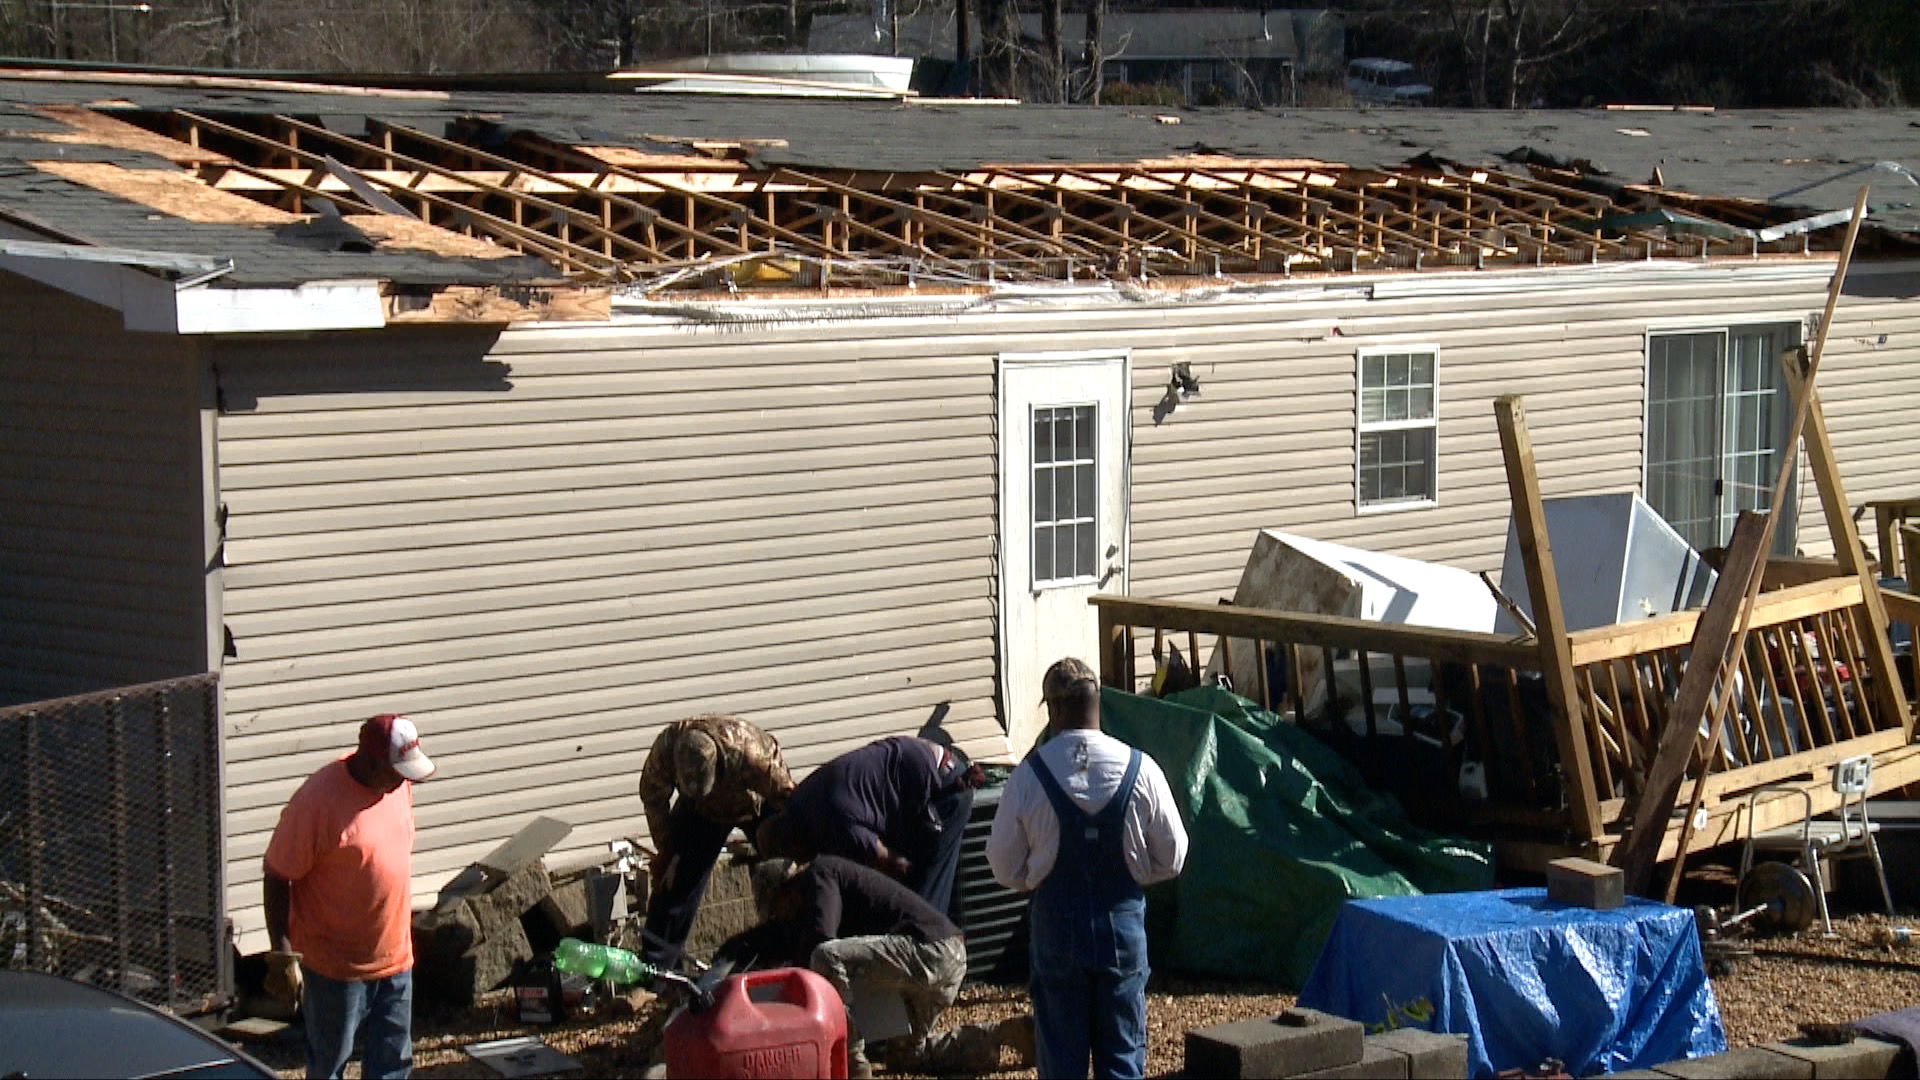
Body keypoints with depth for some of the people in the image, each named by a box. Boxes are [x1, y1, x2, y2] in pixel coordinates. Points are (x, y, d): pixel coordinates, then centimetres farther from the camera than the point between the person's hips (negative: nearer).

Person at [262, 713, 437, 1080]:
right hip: (336, 964, -6)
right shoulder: (319, 801, -24)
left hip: (395, 957, 6)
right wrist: (283, 956, -19)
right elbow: (278, 877, -18)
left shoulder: (398, 784, -2)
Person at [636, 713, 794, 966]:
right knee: (675, 881, -6)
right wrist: (665, 850, -8)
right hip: (701, 810, 2)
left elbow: (785, 796, -27)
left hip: (759, 804, -2)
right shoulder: (664, 749, -35)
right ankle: (655, 968, -1)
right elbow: (653, 797, -14)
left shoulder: (749, 754, -44)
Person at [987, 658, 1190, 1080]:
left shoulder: (1030, 775, -11)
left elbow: (1005, 867, -2)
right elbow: (1171, 858, 1)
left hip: (1057, 924, -1)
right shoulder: (1139, 769, -8)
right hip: (1123, 925, 1)